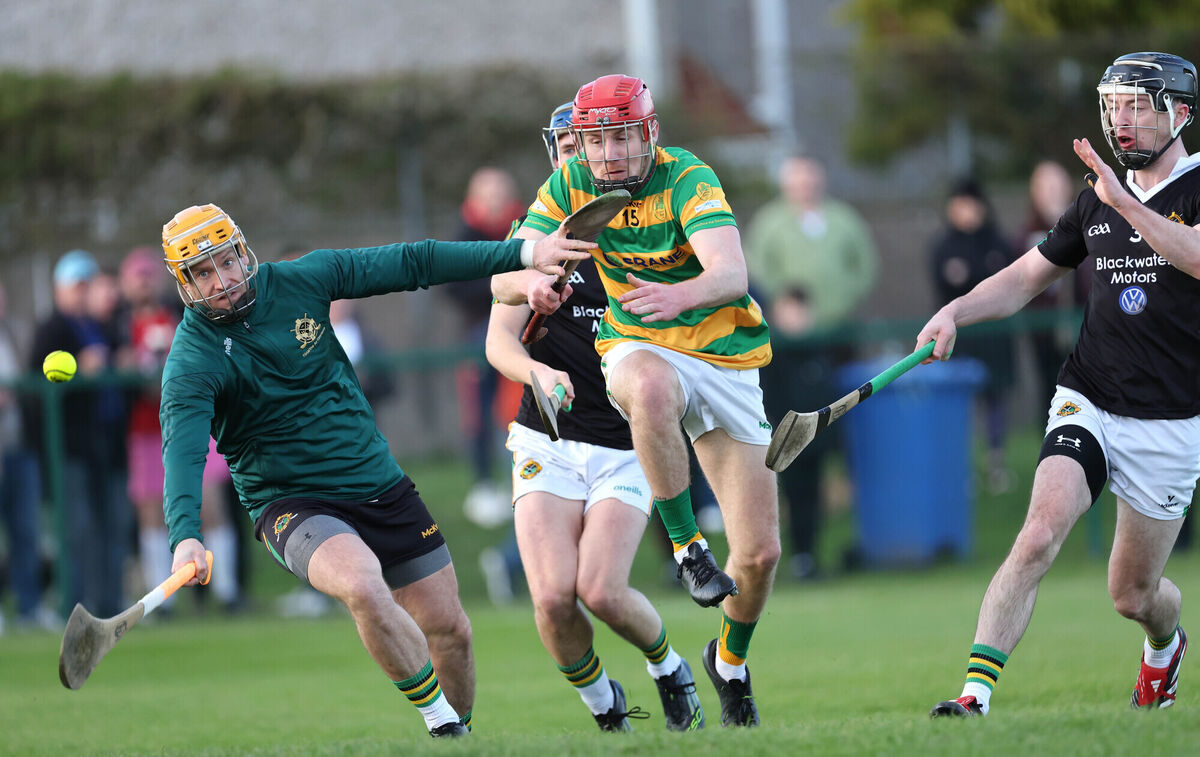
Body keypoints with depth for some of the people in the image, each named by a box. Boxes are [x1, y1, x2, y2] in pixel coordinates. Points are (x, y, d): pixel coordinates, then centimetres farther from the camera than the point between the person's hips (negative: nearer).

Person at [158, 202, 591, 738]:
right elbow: (183, 450, -30)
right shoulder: (191, 361, -16)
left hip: (379, 486, 5)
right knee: (363, 587, -33)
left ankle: (459, 731, 31)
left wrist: (525, 253, 1)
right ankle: (442, 724, -16)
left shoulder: (301, 281, -3)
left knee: (450, 632, 5)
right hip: (292, 505, -5)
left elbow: (410, 265, 3)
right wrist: (185, 536, -49)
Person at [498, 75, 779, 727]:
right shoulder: (569, 185, -7)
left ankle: (730, 658, 29)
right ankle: (686, 546, -25)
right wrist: (532, 282, -32)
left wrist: (680, 294, -55)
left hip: (727, 360, 0)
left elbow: (732, 273, -33)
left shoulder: (689, 179, -19)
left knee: (759, 554, -3)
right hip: (638, 350, 0)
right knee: (653, 390, -42)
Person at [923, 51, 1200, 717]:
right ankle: (976, 696, -29)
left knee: (1133, 596, 8)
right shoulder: (1097, 200, 11)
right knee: (1041, 532, -23)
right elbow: (1026, 277, 19)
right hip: (1087, 406, 3)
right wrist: (956, 311, 2)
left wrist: (1122, 199, -31)